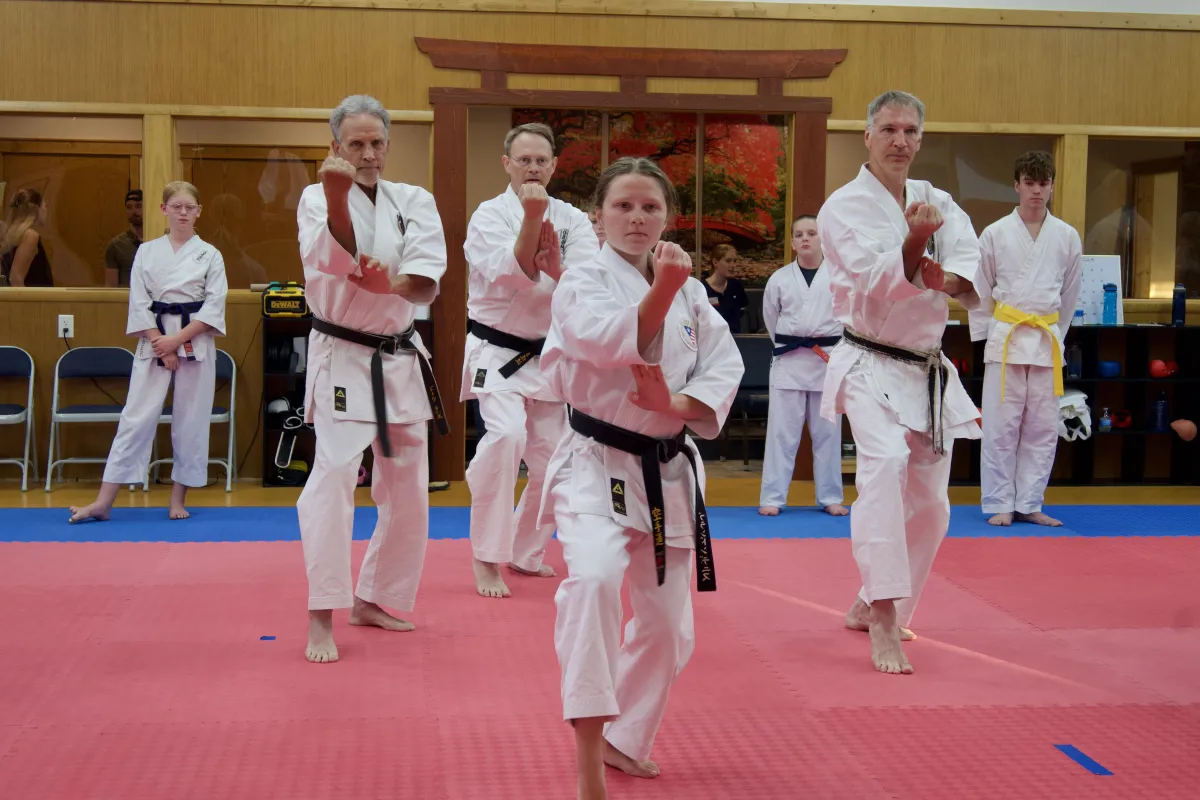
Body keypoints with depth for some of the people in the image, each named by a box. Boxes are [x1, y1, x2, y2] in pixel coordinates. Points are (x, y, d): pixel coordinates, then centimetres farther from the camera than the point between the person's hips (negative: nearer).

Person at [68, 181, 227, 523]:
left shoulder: (210, 255, 3)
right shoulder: (147, 252, 5)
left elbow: (214, 306, -4)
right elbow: (139, 303, 1)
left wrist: (178, 340, -12)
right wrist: (161, 346, -9)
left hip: (195, 342, 0)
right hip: (154, 343, 0)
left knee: (191, 421, 3)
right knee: (137, 417, -2)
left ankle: (178, 498, 16)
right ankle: (103, 502, -1)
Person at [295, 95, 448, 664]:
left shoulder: (415, 203, 4)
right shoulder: (316, 198, -4)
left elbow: (426, 285, -9)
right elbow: (334, 260, -23)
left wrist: (388, 284, -31)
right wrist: (337, 198, -38)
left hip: (400, 359, 5)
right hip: (341, 356, -5)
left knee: (407, 488, 10)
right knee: (335, 471, -20)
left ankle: (371, 599, 26)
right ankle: (321, 616, -16)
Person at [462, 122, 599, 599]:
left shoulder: (573, 220, 1)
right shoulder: (489, 216, -9)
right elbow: (511, 276, -25)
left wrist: (558, 269, -34)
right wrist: (532, 218, -37)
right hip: (497, 354, -5)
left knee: (552, 460, 8)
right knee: (506, 435, -28)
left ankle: (525, 553, 32)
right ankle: (487, 559, -16)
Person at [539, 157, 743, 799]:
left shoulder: (691, 292, 7)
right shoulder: (583, 282, -7)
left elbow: (724, 367, 0)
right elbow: (612, 342, -26)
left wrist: (675, 403, -17)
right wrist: (662, 290, -39)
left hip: (667, 469, 6)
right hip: (597, 463, -5)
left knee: (667, 625, 12)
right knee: (594, 578, -33)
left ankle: (624, 742, 34)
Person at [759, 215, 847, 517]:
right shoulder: (780, 279, 1)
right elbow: (771, 318, 14)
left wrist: (835, 347, 6)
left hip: (829, 360, 0)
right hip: (789, 361, 0)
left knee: (827, 432, 7)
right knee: (782, 432, 1)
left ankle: (830, 497, 17)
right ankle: (772, 497, 7)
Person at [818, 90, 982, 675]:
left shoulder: (938, 203, 9)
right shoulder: (845, 207, -8)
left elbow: (971, 275, -6)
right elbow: (876, 286, -19)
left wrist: (947, 277, -28)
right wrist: (914, 243, -35)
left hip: (929, 371, 7)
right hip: (870, 366, -6)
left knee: (928, 504, 11)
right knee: (885, 463, -31)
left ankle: (869, 606, 32)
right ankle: (885, 622, -31)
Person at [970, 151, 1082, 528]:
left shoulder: (1067, 237, 5)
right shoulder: (995, 234, 0)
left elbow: (1069, 294, 14)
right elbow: (980, 292, 5)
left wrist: (1054, 334, 15)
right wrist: (986, 337, 4)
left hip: (1047, 342, 2)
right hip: (1005, 340, -2)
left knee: (1042, 429, 5)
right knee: (1000, 428, -2)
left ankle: (1028, 504, 15)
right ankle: (999, 504, 8)